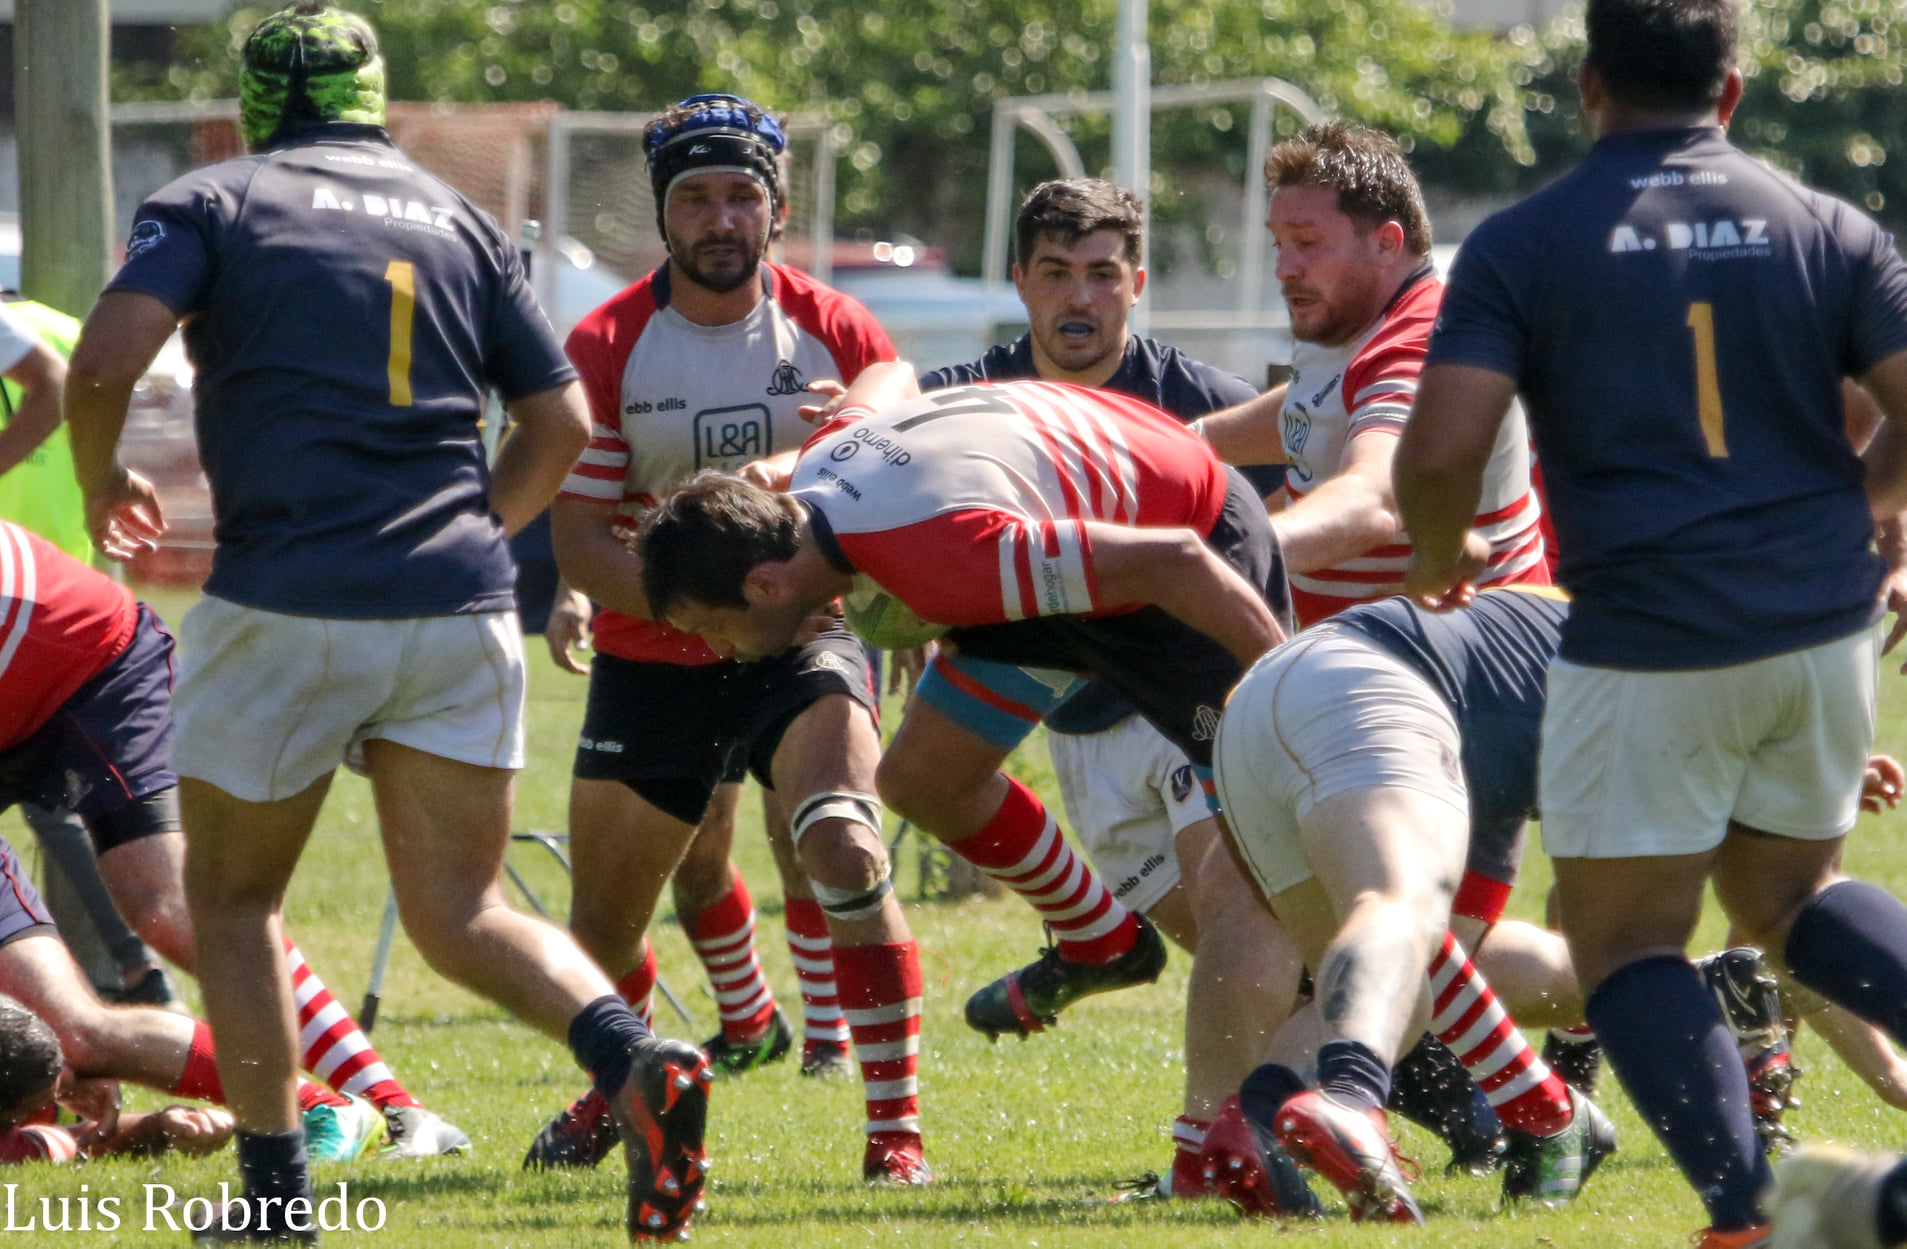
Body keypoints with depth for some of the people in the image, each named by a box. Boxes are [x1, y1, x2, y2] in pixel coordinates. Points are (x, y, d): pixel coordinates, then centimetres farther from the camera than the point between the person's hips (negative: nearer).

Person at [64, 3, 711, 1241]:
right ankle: (632, 1055, -21)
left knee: (233, 895, 15)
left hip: (286, 600, -3)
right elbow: (560, 421, 13)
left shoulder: (211, 203, 4)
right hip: (457, 607, 3)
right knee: (462, 912, 6)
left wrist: (103, 481, 9)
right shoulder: (459, 220, 15)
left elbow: (106, 360, -11)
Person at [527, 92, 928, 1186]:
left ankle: (897, 1127, -23)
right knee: (605, 917, 12)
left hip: (804, 642, -1)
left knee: (845, 850, -27)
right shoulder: (607, 348, -7)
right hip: (651, 664, 1)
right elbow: (579, 540, -10)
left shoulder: (835, 331, -4)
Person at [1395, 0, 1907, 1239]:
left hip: (1646, 642, -4)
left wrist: (1438, 561, 10)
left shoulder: (1521, 244, -2)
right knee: (1787, 894, 23)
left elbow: (1440, 451, -11)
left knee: (1625, 938, 8)